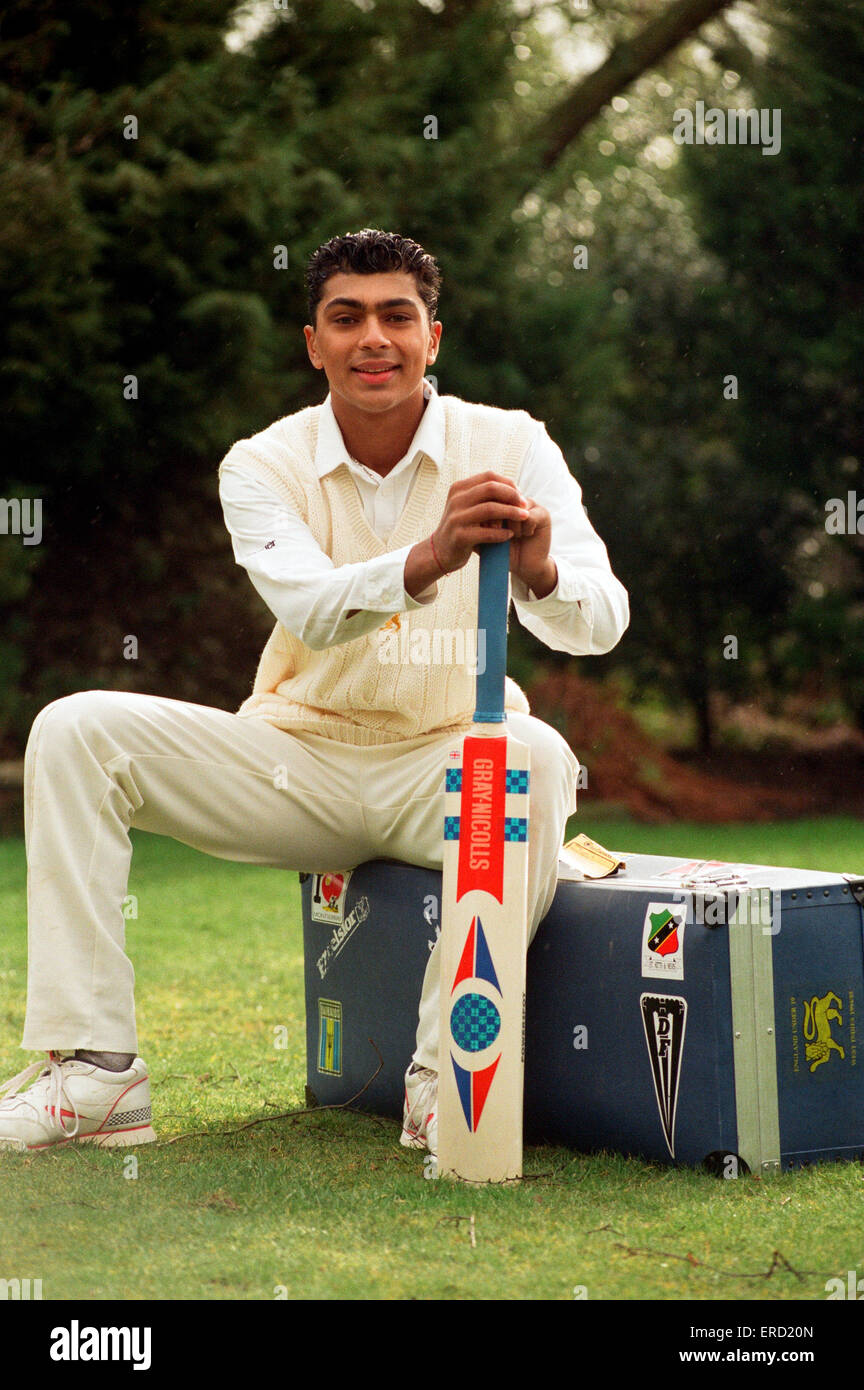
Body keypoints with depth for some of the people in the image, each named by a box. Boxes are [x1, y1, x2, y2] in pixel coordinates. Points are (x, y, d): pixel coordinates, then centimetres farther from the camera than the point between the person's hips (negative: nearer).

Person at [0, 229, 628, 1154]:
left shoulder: (508, 447, -7)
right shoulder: (265, 464, -6)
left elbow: (599, 625, -20)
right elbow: (310, 609, -27)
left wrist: (540, 571, -44)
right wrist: (428, 559, -47)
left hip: (448, 765, -1)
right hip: (299, 760, 1)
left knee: (539, 755, -35)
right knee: (77, 730, -17)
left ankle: (447, 1079, -29)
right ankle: (94, 1070, -19)